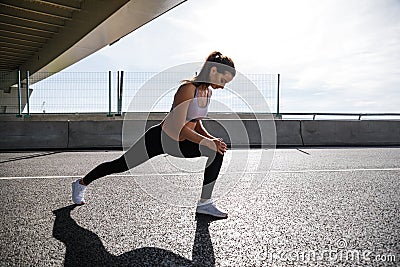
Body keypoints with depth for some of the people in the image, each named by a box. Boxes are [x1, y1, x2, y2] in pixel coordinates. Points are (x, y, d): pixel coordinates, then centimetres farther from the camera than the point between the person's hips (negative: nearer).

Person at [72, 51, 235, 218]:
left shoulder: (208, 91, 1)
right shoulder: (187, 89, -26)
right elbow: (179, 128, -30)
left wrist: (211, 138, -6)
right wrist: (207, 142, -29)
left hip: (179, 144, 7)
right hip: (158, 139, -7)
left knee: (218, 151, -9)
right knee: (120, 165, 8)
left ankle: (204, 203, -2)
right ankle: (81, 184, 37)